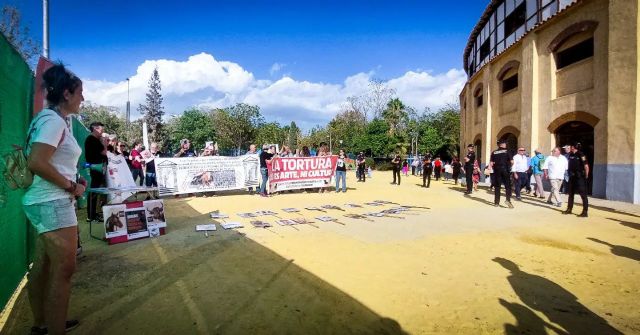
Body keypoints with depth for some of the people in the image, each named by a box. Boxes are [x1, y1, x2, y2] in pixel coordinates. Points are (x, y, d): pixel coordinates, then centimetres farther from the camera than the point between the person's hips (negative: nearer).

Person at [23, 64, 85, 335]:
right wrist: (71, 186, -16)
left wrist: (71, 181, 7)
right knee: (64, 270, -4)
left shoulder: (51, 119, 15)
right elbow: (36, 162, -24)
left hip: (46, 202, 10)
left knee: (43, 266, 17)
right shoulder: (54, 120, -15)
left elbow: (49, 162, 15)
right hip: (53, 204, -10)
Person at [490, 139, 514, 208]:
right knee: (508, 185, 3)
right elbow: (512, 162, -8)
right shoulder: (507, 151, -1)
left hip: (497, 171, 2)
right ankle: (508, 200, -13)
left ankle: (496, 202, 9)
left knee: (497, 186, 7)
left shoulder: (494, 152, 4)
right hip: (505, 170, -2)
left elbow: (491, 163, -1)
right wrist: (509, 167, 10)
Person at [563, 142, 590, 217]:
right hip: (572, 177, 8)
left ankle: (585, 212, 0)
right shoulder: (571, 155, 8)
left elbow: (586, 166, -15)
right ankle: (569, 209, 25)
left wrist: (586, 176, -9)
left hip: (580, 178, -8)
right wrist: (570, 174, 12)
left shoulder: (581, 155, -14)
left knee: (583, 195, -3)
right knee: (571, 194, 15)